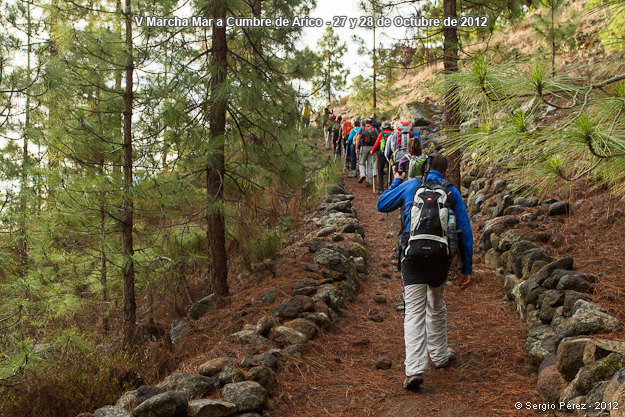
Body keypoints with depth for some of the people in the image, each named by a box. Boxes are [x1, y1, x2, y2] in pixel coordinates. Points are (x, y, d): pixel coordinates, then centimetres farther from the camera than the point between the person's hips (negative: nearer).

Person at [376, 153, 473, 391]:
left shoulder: (409, 186, 8)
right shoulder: (452, 192, 10)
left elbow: (382, 205, 22)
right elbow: (465, 231, 8)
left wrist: (395, 182, 38)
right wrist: (467, 268, 13)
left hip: (413, 255, -1)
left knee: (414, 311, -3)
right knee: (436, 305, 23)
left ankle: (415, 369, -14)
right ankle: (440, 355, 37)